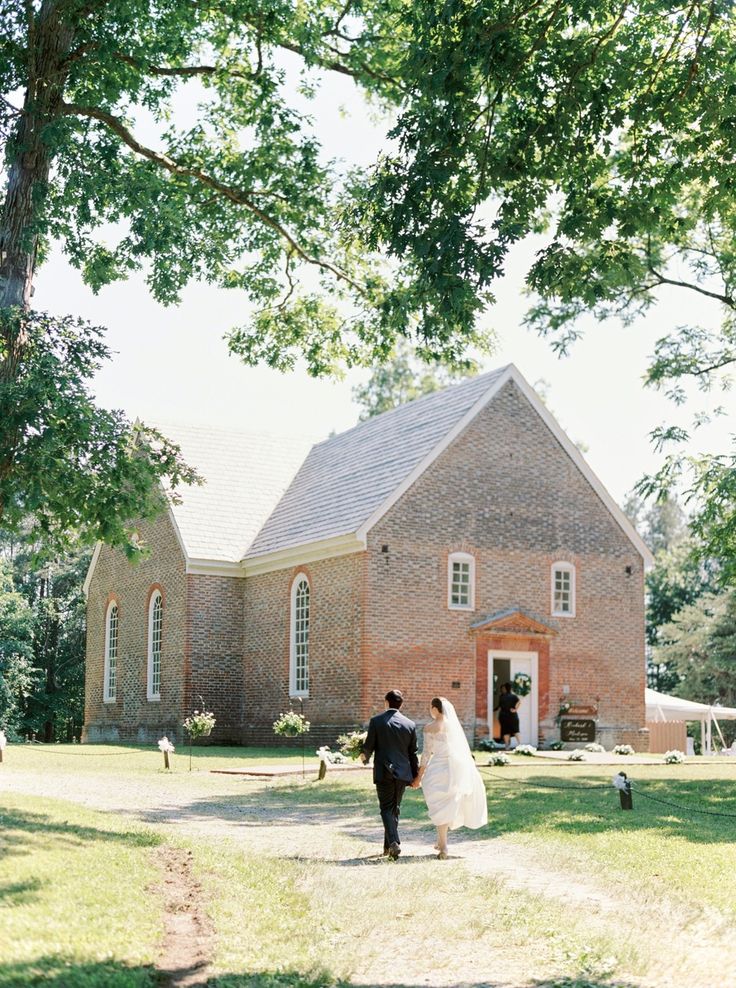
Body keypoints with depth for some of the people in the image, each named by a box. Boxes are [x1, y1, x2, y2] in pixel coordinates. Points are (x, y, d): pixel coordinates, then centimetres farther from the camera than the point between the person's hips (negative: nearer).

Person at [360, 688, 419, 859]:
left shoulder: (376, 721, -7)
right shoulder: (410, 724, 1)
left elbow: (369, 745, -4)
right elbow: (413, 753, 5)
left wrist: (364, 755, 20)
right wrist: (415, 775, 14)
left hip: (383, 773, -3)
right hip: (403, 773, 3)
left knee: (386, 809, 1)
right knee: (395, 808, 16)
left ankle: (394, 842, -19)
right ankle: (388, 846, 23)